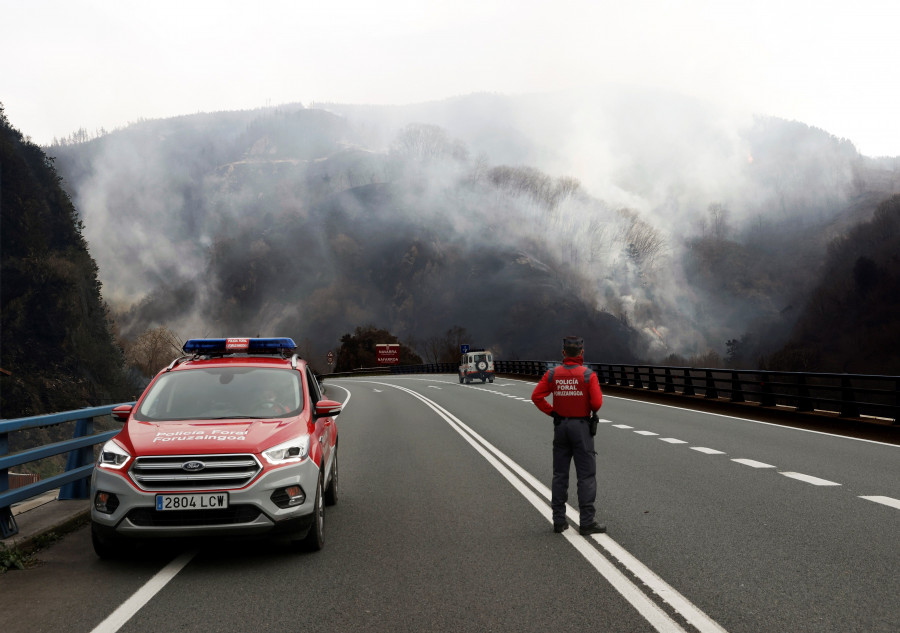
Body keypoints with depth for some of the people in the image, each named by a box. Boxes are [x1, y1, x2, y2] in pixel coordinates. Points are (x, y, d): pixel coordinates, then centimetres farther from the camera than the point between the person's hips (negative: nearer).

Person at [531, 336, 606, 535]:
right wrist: (592, 411, 4)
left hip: (560, 426, 4)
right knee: (586, 475, 1)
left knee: (560, 474, 11)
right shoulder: (588, 375, -11)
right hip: (581, 426, -4)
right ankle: (586, 522, -1)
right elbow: (597, 402, -17)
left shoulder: (553, 374, -1)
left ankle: (559, 521, 13)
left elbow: (536, 396, -5)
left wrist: (552, 412, 5)